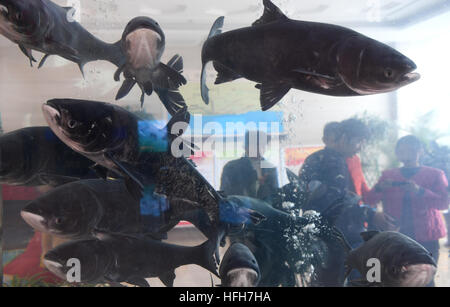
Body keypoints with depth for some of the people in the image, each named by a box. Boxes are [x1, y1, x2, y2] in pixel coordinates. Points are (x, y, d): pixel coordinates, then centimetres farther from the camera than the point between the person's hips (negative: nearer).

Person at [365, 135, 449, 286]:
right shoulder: (388, 175, 12)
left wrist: (420, 191, -21)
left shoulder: (435, 174, 6)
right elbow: (370, 200, 4)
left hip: (425, 237, -1)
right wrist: (379, 188, -17)